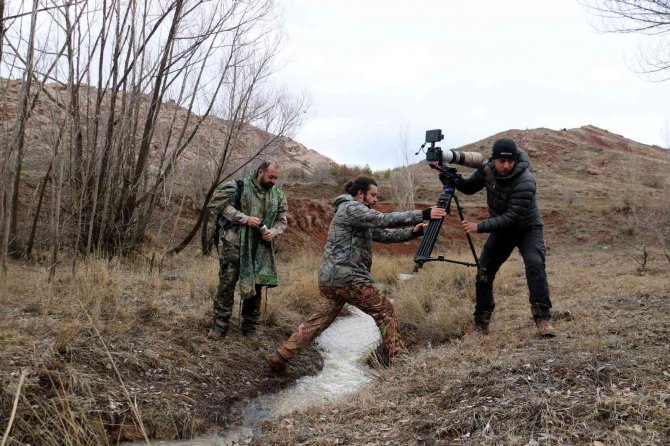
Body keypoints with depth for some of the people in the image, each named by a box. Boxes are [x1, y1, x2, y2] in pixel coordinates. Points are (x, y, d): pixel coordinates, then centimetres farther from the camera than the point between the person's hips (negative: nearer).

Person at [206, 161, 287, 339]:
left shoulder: (278, 195, 8)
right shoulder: (240, 186, -7)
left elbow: (282, 220, 15)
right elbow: (218, 204, -13)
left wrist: (274, 231, -8)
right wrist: (245, 219, -18)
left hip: (261, 249, 4)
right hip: (235, 245, -4)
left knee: (255, 286, 8)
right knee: (227, 284, -3)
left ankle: (250, 328, 22)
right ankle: (220, 326, 8)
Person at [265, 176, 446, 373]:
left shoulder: (358, 213, 22)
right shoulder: (351, 208, -8)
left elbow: (383, 234, 18)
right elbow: (384, 220, -19)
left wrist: (412, 231, 5)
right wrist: (423, 214, -20)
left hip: (329, 279, 10)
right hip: (347, 278, -10)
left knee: (320, 320, 13)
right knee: (384, 310, 0)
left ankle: (280, 356, 15)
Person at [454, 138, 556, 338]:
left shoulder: (525, 181, -31)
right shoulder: (487, 170, -14)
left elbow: (512, 217, -32)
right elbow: (469, 188, 2)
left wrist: (479, 227, -35)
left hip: (527, 228, -5)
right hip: (502, 228, 5)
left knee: (535, 264, -29)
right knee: (484, 271, -2)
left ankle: (543, 319, -22)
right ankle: (481, 324, 10)